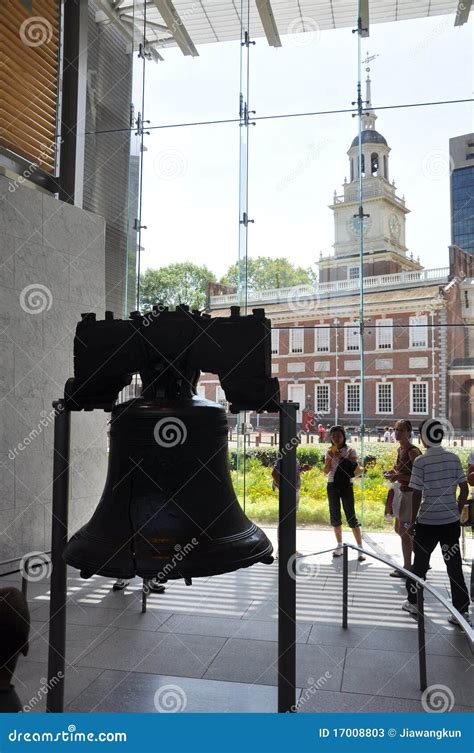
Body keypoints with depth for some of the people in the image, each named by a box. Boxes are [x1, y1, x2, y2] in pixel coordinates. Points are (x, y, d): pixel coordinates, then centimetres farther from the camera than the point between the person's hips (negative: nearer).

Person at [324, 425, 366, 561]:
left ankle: (360, 548, -4)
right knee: (335, 516, 8)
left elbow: (356, 468, -14)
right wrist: (330, 458, -16)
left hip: (346, 485, -3)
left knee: (351, 517, -7)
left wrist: (341, 457, -21)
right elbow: (326, 471, -1)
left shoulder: (350, 451, -3)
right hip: (332, 486, 4)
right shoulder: (329, 452, 5)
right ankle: (339, 546, 20)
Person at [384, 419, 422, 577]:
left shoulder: (413, 451, -17)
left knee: (403, 531, -2)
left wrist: (399, 477, -24)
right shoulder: (400, 449, 9)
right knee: (399, 529, 17)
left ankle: (407, 568, 12)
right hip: (401, 492, 10)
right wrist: (392, 473, 2)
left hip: (410, 493, -10)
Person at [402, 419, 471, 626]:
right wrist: (457, 511, 15)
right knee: (454, 564, 9)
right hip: (451, 521, 3)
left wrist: (413, 520, 0)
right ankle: (461, 611, 11)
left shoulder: (421, 461, -12)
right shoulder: (454, 458, 1)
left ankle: (413, 602, 27)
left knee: (420, 562, 12)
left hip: (427, 521, -3)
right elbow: (464, 489, 3)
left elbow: (417, 494, -11)